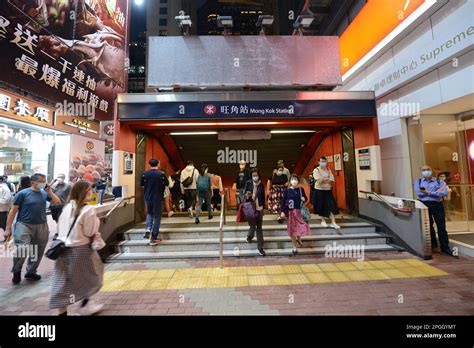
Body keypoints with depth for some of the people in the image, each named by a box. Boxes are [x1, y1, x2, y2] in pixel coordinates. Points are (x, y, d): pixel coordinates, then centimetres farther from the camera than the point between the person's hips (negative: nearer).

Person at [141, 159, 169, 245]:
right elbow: (167, 184, -2)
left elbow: (142, 184, 8)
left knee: (149, 213, 27)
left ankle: (148, 229, 8)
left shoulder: (145, 173, -3)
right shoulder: (161, 174, -13)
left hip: (148, 197, 4)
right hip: (158, 198, -3)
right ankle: (154, 238, 9)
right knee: (157, 217, 6)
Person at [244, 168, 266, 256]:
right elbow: (245, 194, 2)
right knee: (253, 226, -6)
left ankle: (260, 248, 21)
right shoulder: (248, 183, -3)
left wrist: (263, 206, 10)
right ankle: (250, 236, 31)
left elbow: (263, 196, 10)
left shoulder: (262, 185, 2)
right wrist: (247, 195, -20)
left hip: (259, 208, 2)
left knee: (259, 228, 8)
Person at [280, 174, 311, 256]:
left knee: (303, 226, 0)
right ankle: (294, 246, 24)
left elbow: (306, 198, 16)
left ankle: (298, 239, 35)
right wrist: (282, 211, -12)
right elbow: (283, 201, -6)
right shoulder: (286, 190, -6)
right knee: (293, 229, 6)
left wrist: (304, 199, -8)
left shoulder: (301, 189, 2)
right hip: (291, 212, -2)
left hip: (300, 211, 2)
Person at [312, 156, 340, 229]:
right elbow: (319, 180, -19)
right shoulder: (316, 170, -5)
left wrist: (323, 180, -16)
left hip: (328, 190, 4)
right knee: (321, 206, 5)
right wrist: (327, 179, -11)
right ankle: (323, 221, 23)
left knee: (332, 205, -4)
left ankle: (333, 222, 2)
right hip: (320, 190, -4)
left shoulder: (328, 169, 9)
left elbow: (332, 180, -2)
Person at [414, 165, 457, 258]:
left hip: (437, 205, 0)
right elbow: (419, 193, -8)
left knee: (441, 227, 2)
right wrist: (437, 191, -7)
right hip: (424, 205, 0)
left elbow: (445, 193, -6)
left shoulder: (439, 181, 8)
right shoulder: (418, 182, 7)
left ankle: (445, 248, 12)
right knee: (428, 226, 10)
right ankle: (432, 244, 24)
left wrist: (429, 192, -13)